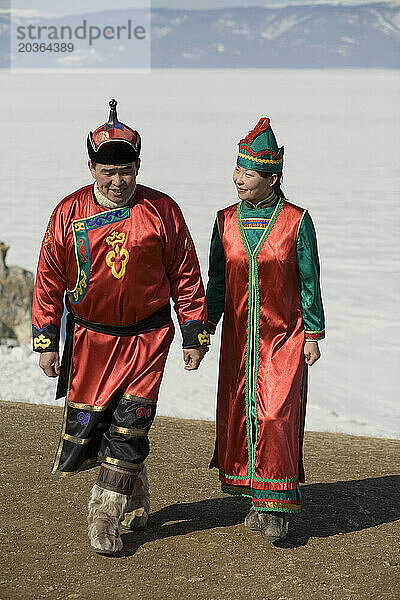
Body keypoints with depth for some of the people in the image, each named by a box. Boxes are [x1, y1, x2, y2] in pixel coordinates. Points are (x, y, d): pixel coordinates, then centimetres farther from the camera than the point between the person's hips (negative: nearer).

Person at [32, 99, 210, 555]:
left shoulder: (161, 210, -3)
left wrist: (194, 335, 3)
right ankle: (133, 490, 29)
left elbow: (185, 276, 3)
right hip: (89, 338, 2)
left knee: (129, 426, -5)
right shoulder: (69, 212, 0)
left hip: (147, 337, -1)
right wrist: (45, 340, 2)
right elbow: (49, 279, 4)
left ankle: (106, 517, 6)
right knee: (85, 423, 3)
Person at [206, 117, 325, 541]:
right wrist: (204, 329, 6)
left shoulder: (296, 221, -7)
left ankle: (275, 507, -2)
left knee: (276, 415, -11)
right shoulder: (226, 221, 3)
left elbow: (308, 283, -2)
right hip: (238, 338, 4)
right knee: (238, 415, 5)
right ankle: (259, 501, 19)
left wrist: (313, 336, -3)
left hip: (285, 338, -4)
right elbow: (217, 280, 10)